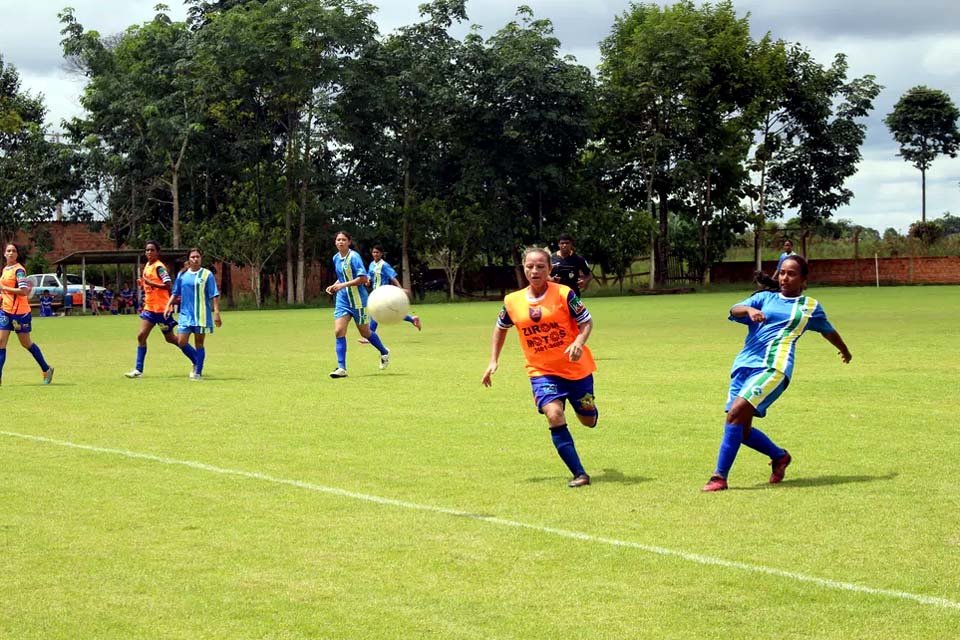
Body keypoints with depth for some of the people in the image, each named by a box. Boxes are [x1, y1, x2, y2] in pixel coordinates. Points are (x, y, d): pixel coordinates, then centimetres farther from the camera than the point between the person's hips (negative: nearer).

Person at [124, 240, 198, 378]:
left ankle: (197, 360, 16)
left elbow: (168, 285, -24)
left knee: (170, 338, 2)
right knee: (141, 336, -2)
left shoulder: (159, 267, -15)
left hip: (161, 308, -8)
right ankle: (138, 370, 1)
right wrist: (143, 283, 7)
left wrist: (150, 283, -25)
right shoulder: (147, 266, 12)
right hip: (149, 307, 8)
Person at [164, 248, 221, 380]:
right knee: (181, 342, -3)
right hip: (186, 314, 3)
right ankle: (196, 363, 20)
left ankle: (198, 372, 8)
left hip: (202, 315, -3)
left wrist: (216, 312, -11)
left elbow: (214, 295, -4)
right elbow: (175, 293, 15)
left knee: (199, 343, 1)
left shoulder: (207, 274, -2)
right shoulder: (182, 275, 7)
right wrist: (168, 306, 3)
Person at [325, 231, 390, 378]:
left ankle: (384, 352, 35)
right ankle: (341, 368, -9)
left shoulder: (354, 257, -15)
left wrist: (343, 285, -26)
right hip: (342, 300, 6)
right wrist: (334, 286, 5)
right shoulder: (336, 258, 8)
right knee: (339, 331, -9)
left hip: (357, 301, -6)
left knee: (365, 332, 7)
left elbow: (362, 278, -23)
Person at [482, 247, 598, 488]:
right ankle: (579, 474, -18)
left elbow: (587, 322, -7)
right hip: (542, 371, 1)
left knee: (588, 420, 13)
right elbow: (501, 328, 15)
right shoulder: (513, 301, -4)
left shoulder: (564, 294, -14)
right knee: (554, 415, -23)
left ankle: (587, 407, 55)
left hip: (576, 368, -1)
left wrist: (578, 343, -27)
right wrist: (493, 361, 9)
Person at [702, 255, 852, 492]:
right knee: (741, 430, 0)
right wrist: (749, 310, -22)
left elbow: (827, 330, 36)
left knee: (736, 413, -23)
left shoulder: (810, 306, 17)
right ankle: (779, 456, 28)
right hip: (745, 365, 4)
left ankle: (720, 477, -21)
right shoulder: (765, 298, 19)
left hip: (773, 367, -4)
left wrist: (844, 350, 52)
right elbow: (734, 311, 1)